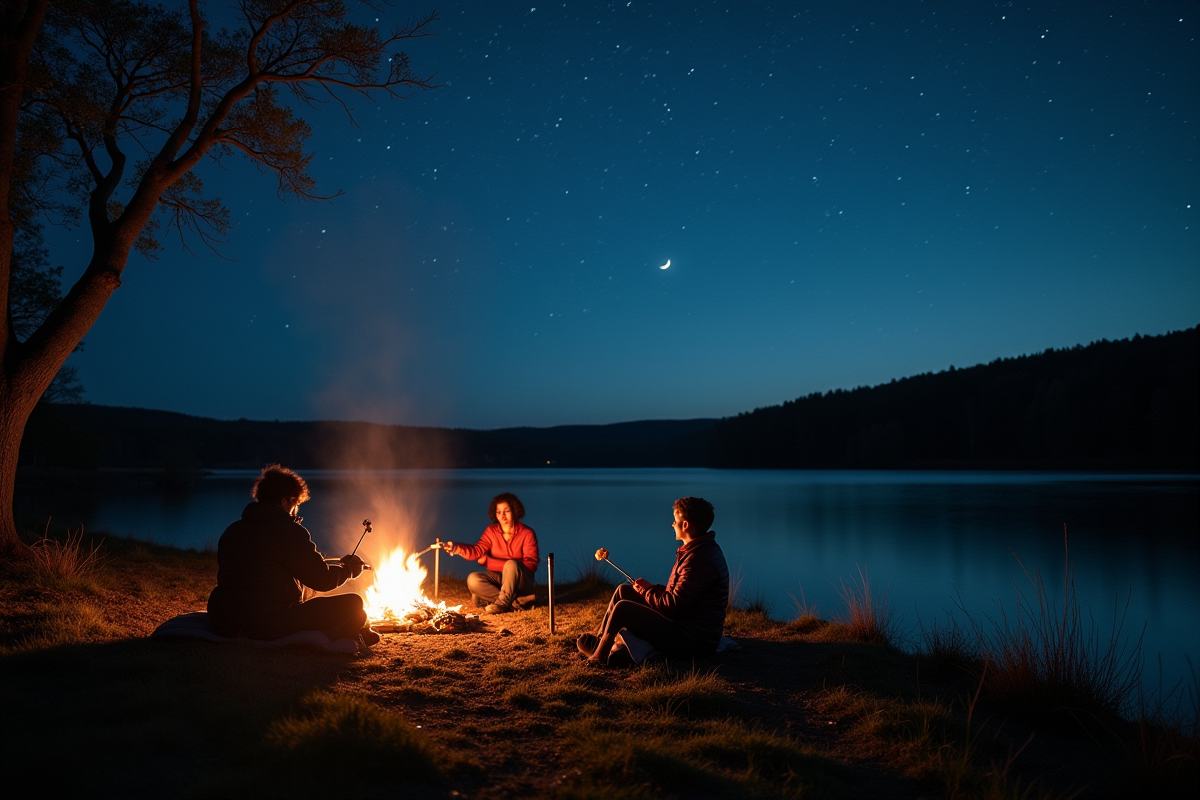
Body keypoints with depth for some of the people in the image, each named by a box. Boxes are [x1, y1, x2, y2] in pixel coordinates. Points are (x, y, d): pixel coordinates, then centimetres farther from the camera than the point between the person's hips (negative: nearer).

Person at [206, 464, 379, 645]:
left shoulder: (231, 531, 12)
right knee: (353, 604, -3)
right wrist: (348, 568, 15)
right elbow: (322, 580, -6)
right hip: (271, 625, -8)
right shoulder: (290, 531, -9)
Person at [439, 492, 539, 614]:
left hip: (520, 582, -5)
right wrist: (457, 549, -35)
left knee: (511, 564, -34)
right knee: (473, 579, -23)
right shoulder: (491, 531, 5)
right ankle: (517, 600, -25)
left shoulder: (527, 533, -7)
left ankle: (503, 602, -25)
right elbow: (477, 550, -11)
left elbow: (531, 564, -14)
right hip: (498, 579, 5)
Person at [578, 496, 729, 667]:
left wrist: (646, 590, -9)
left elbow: (674, 607, -25)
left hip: (690, 641, -11)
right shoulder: (701, 550, 9)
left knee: (622, 608, -14)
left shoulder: (699, 560, -24)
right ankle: (600, 640, 20)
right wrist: (651, 588, 5)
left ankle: (599, 656, 8)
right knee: (623, 590, 11)